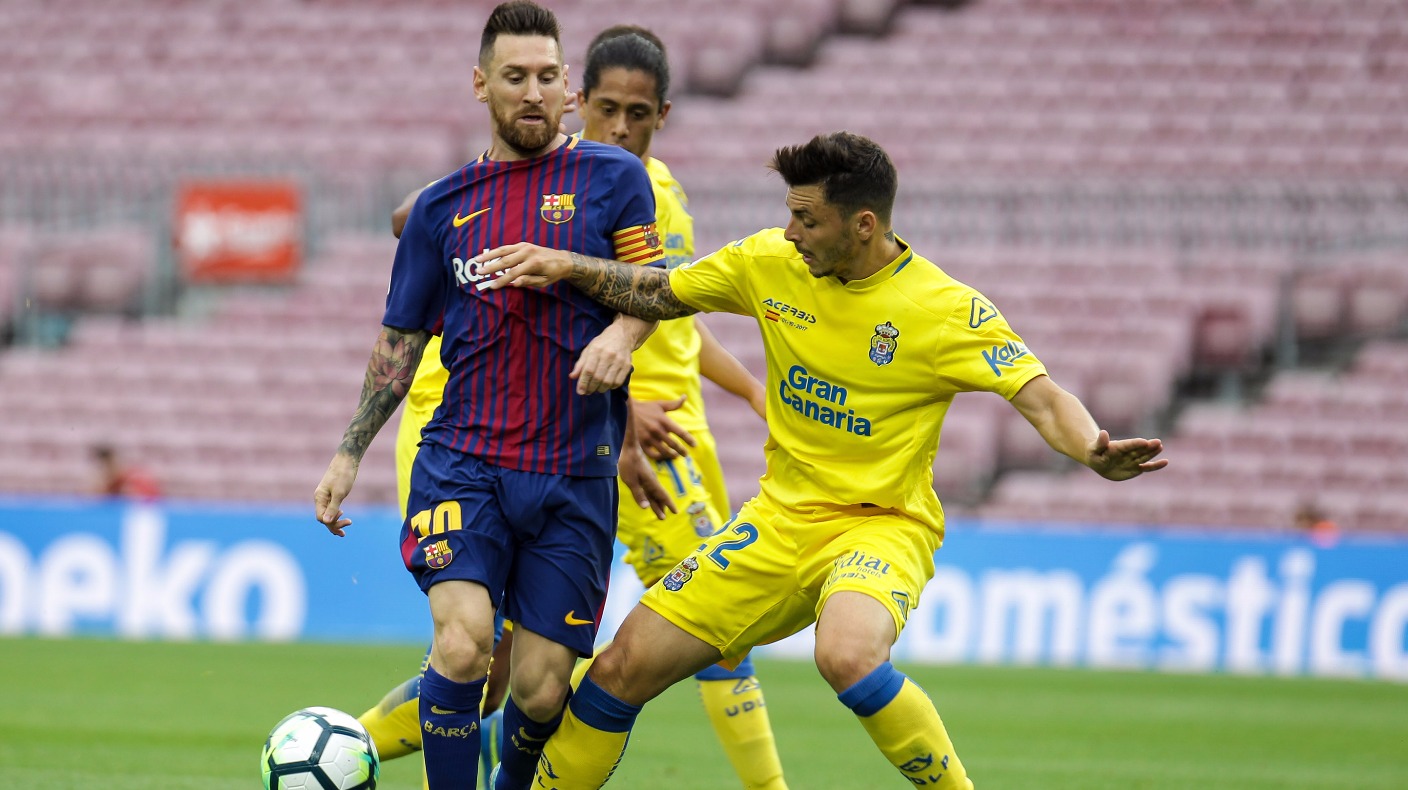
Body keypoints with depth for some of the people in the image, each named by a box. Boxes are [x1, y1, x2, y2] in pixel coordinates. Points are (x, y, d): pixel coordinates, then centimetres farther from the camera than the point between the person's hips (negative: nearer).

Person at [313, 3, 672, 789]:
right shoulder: (442, 206, 11)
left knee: (541, 692, -2)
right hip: (462, 462, 1)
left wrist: (620, 336, -22)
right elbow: (401, 341, 18)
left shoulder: (612, 178, 6)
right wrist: (349, 454, 14)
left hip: (575, 474, -1)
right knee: (462, 644, -22)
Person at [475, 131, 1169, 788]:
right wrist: (565, 266, -1)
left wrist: (1095, 450, -41)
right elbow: (656, 294, 13)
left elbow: (1044, 400, -20)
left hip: (883, 525, -5)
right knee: (625, 668, -1)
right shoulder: (770, 263, -1)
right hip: (781, 518, 5)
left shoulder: (948, 310, -15)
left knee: (847, 656, -38)